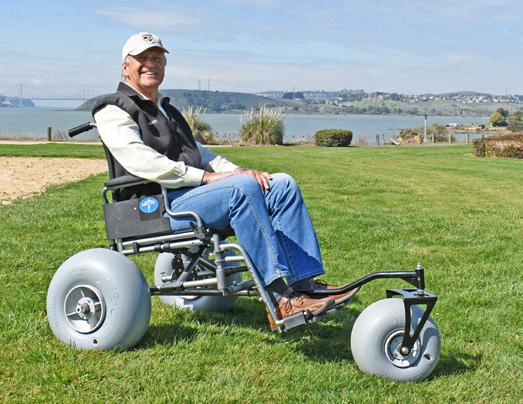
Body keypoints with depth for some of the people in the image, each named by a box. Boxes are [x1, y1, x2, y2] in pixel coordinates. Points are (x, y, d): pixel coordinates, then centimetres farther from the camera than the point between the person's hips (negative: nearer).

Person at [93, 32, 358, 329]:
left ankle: (303, 281, -17)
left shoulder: (167, 111, 30)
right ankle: (280, 298, -38)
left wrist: (239, 171, 4)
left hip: (196, 193, 8)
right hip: (159, 207, -8)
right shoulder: (114, 111, 2)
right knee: (241, 189, -33)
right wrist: (206, 177, -19)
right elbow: (141, 161, -14)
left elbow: (200, 154, 25)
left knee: (283, 185, -10)